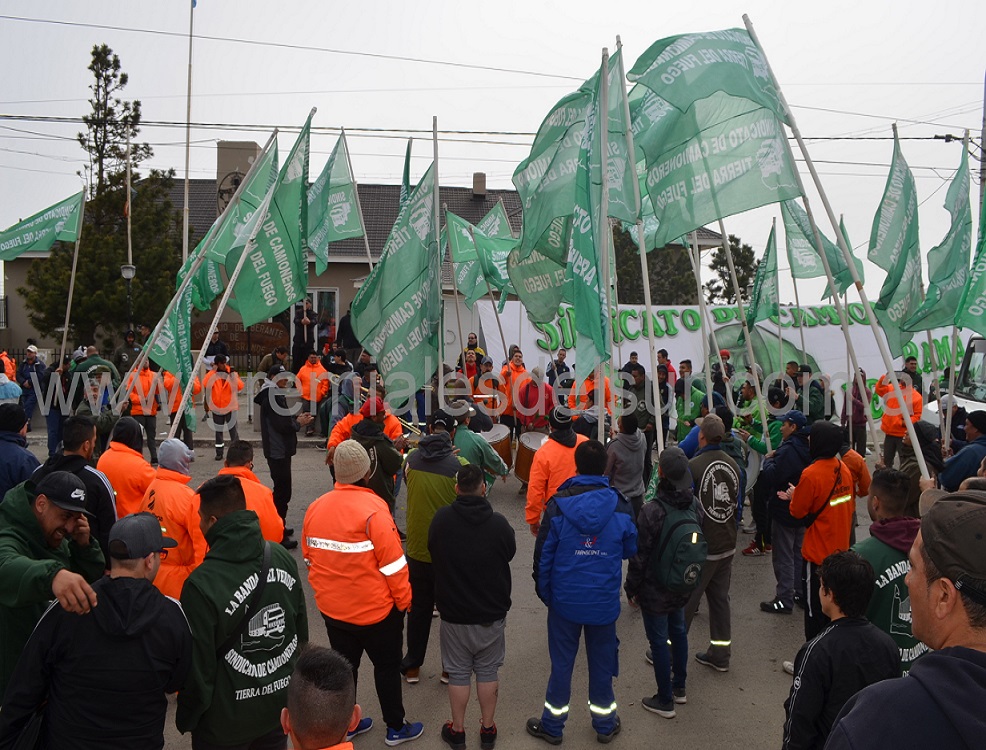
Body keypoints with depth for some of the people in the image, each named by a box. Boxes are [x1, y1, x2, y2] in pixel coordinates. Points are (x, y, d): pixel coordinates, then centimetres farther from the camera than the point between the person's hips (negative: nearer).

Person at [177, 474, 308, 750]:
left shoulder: (201, 584, -25)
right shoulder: (283, 558, -9)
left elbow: (197, 665, -17)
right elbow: (302, 629, 3)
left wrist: (186, 718, 0)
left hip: (226, 720, -4)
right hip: (281, 705, 4)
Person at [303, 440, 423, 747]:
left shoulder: (315, 508, -6)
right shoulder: (373, 509, -24)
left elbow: (309, 558, 6)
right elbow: (393, 564, -21)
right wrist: (405, 600, -6)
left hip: (332, 608, 5)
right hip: (375, 609, -5)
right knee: (387, 666, 15)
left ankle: (347, 724, 36)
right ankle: (396, 728, 29)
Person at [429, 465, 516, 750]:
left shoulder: (441, 519, -16)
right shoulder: (498, 523, -19)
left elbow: (433, 551, 0)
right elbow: (510, 553, 0)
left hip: (453, 613, 0)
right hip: (492, 614, 0)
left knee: (458, 673, 15)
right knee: (488, 671, 17)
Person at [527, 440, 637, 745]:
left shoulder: (558, 504, -14)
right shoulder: (621, 506, -10)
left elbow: (543, 554, -8)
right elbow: (630, 550, 2)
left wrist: (543, 591, 5)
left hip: (565, 600, -1)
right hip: (604, 602, 1)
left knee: (561, 663, 13)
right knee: (602, 663, 18)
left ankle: (552, 726, 28)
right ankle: (604, 724, 35)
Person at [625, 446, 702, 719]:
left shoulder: (652, 511, -27)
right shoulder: (695, 505, -7)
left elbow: (640, 555, -19)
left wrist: (632, 588, -6)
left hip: (655, 589, -6)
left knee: (659, 640, 7)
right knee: (678, 631, 23)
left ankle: (665, 701, 21)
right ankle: (679, 687, 40)